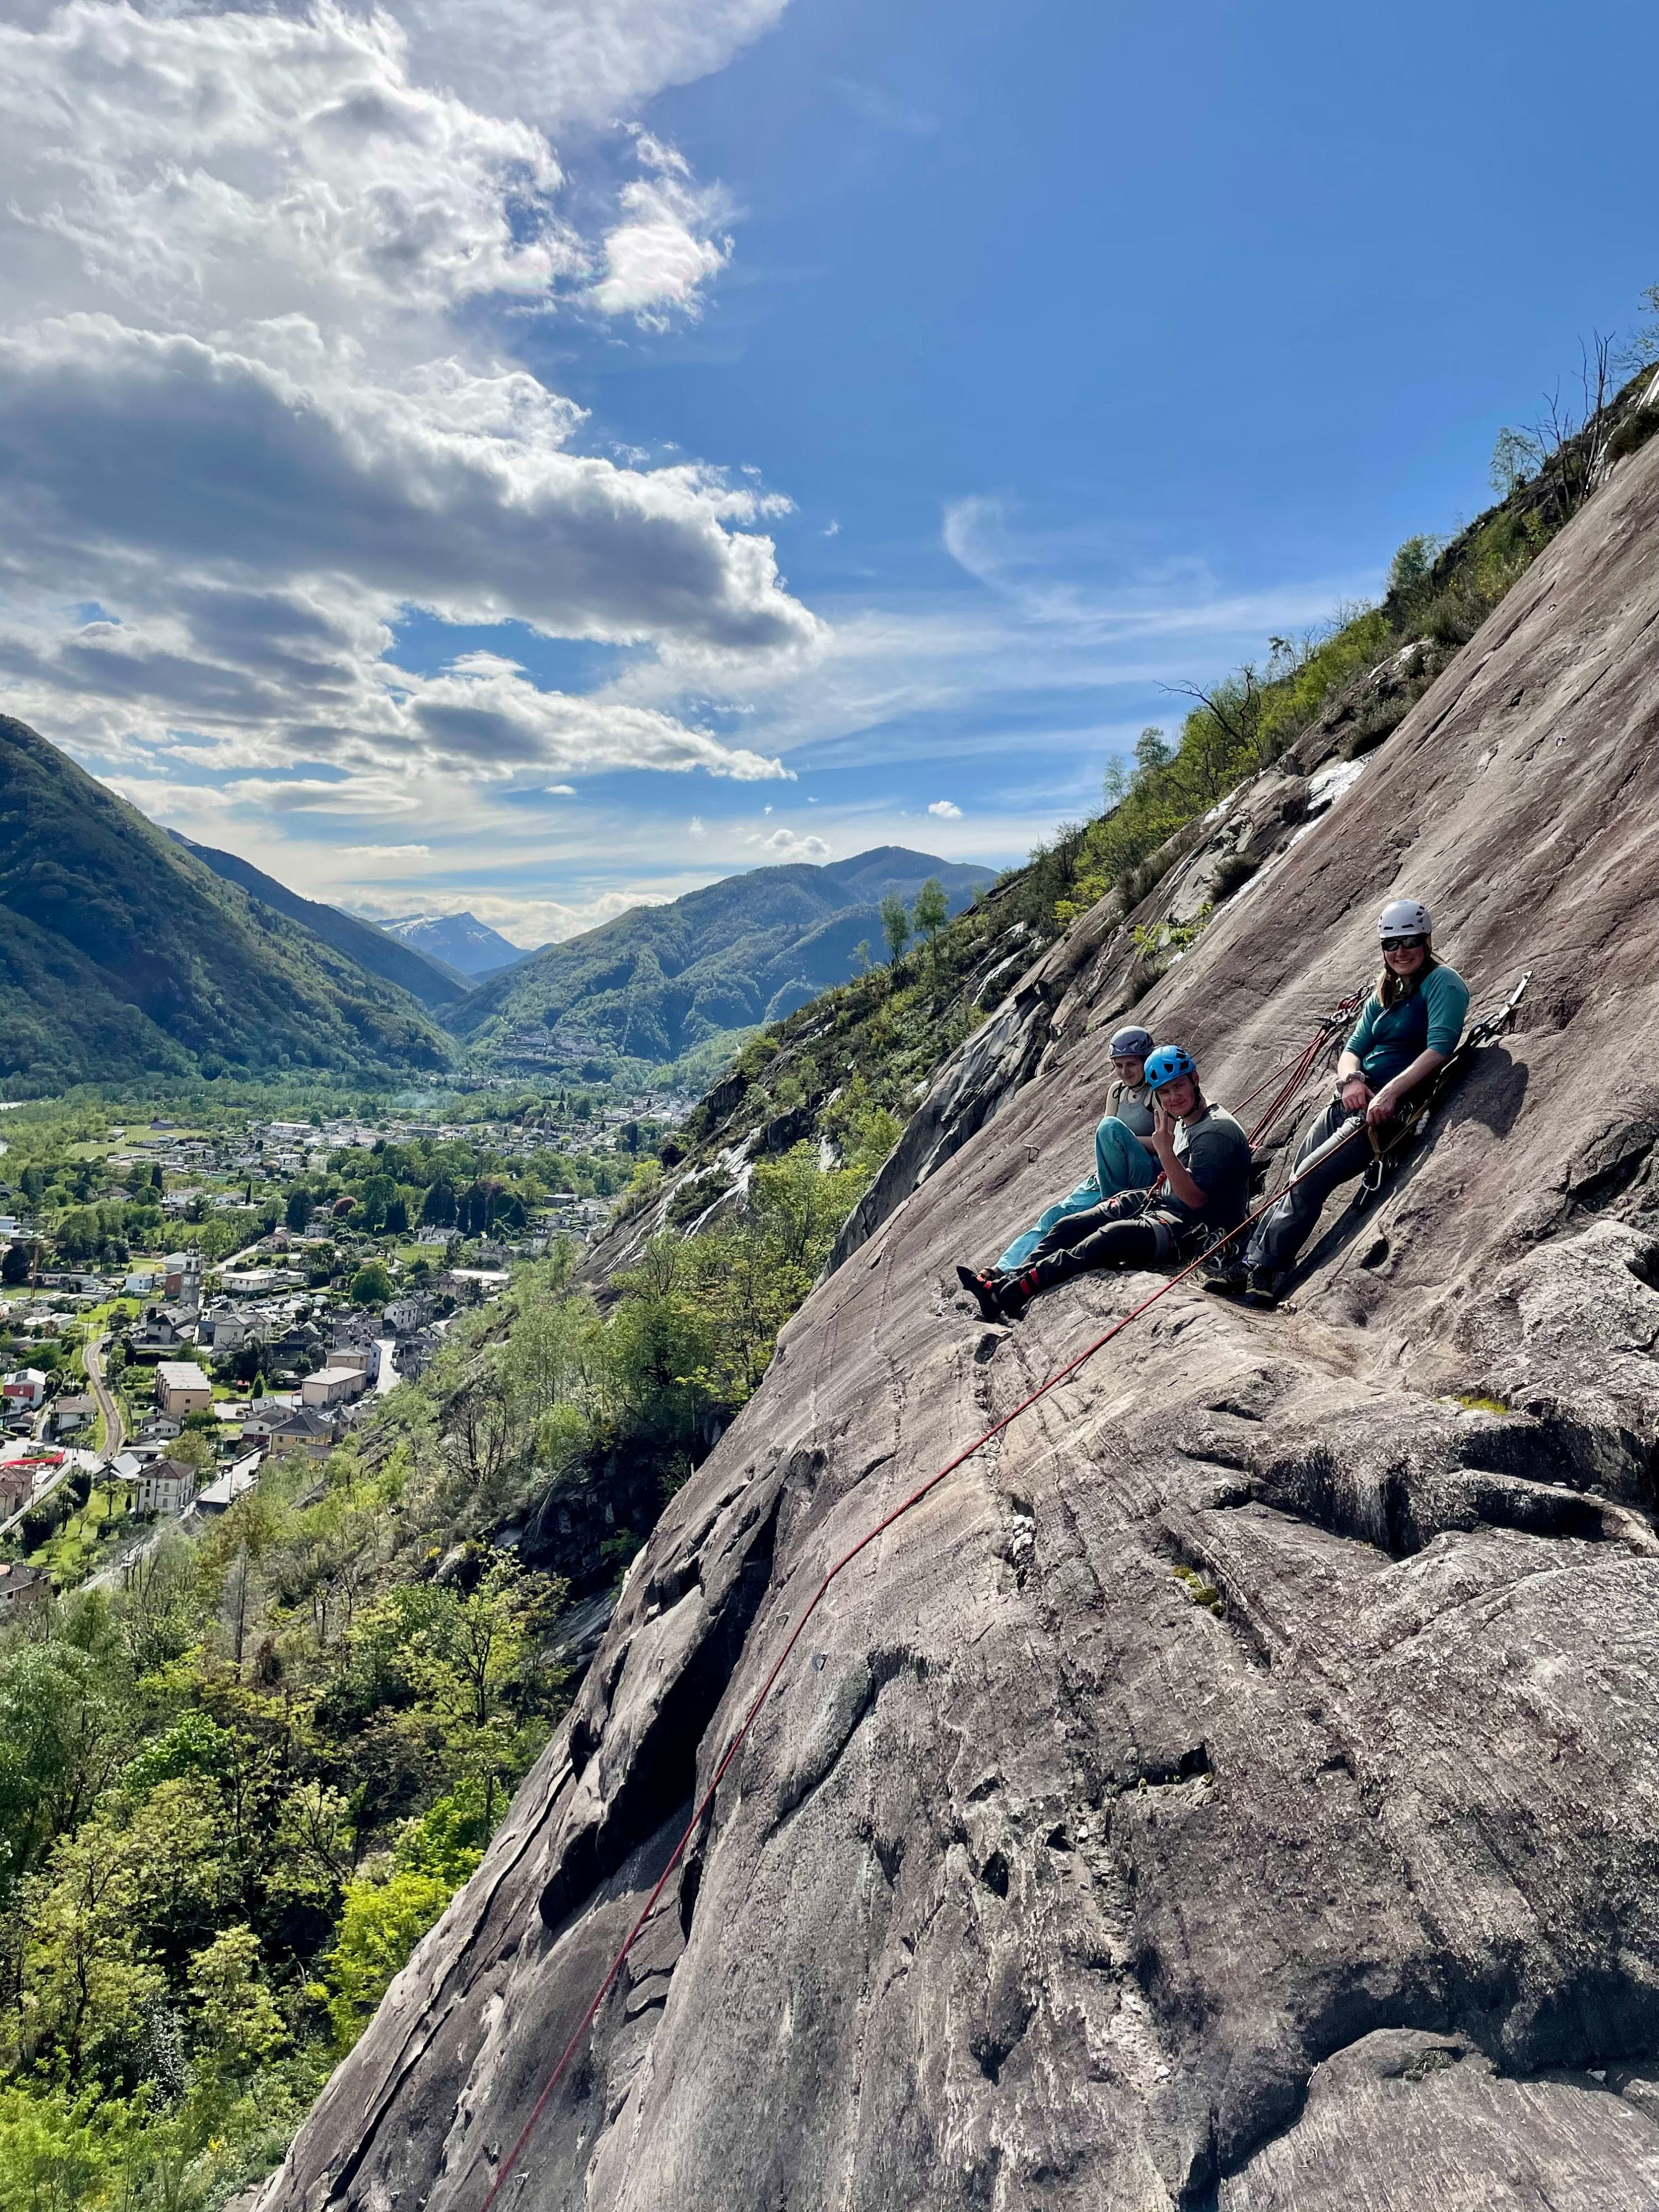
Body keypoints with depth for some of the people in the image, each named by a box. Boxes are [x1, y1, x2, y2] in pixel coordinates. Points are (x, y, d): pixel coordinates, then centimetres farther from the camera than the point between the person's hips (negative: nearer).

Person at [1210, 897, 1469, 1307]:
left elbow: (1440, 1047, -18)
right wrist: (1351, 1079, -10)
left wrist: (1390, 1092, -28)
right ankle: (1255, 1263, -8)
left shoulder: (1442, 982, -4)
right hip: (1356, 1099, 7)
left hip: (1397, 1105, -7)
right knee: (1297, 1178, -7)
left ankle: (1261, 1266, -13)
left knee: (1311, 1178, -19)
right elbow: (1353, 1049, 13)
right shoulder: (1385, 994, 20)